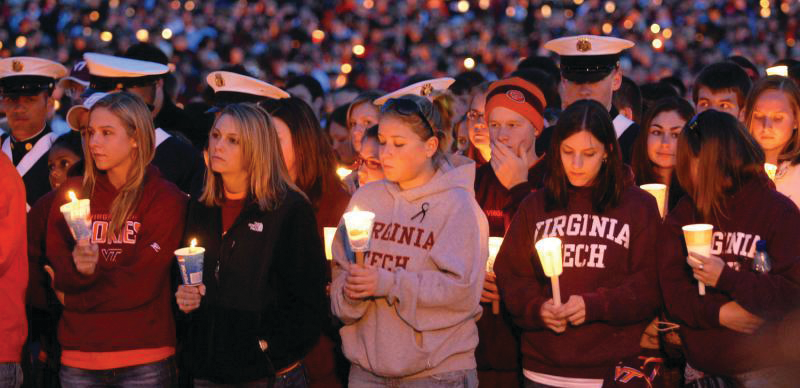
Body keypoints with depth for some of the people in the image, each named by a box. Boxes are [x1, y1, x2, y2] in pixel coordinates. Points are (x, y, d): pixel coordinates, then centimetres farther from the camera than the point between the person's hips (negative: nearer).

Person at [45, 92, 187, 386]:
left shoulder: (165, 199, -3)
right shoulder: (71, 193, 9)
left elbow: (143, 282, -10)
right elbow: (54, 266, 3)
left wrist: (73, 296, -2)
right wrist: (78, 270, -18)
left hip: (143, 359, -3)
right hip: (79, 356, 3)